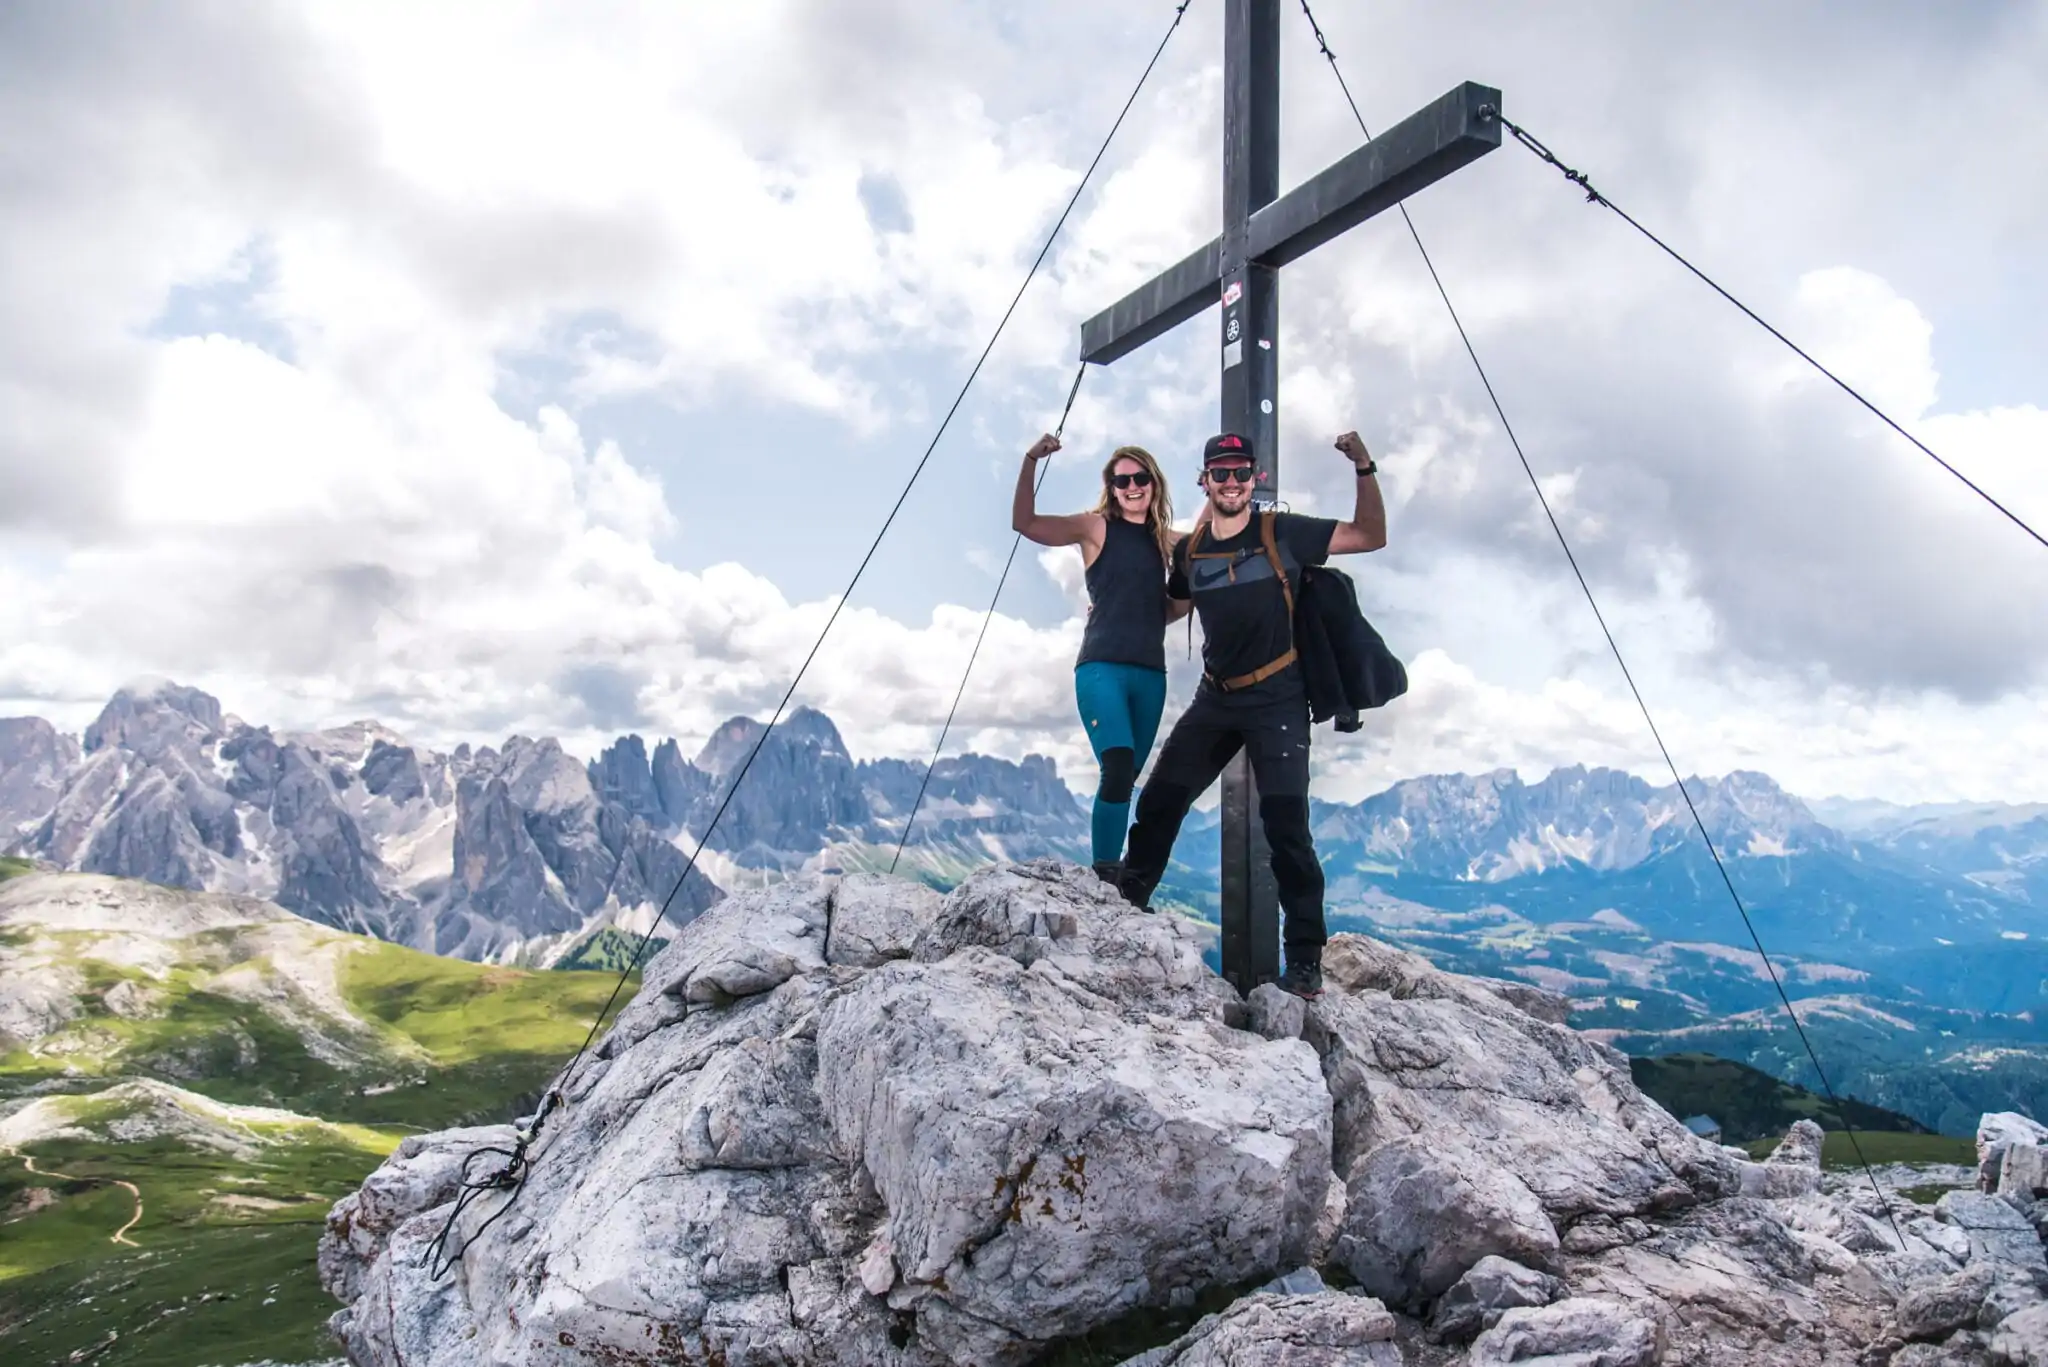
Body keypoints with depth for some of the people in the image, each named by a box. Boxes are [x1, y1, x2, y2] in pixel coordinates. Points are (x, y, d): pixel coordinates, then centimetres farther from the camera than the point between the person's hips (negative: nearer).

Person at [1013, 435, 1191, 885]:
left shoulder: (1165, 540, 13)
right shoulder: (1095, 527, 2)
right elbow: (1025, 523, -8)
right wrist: (1031, 462, -18)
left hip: (1150, 673, 5)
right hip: (1102, 667, -5)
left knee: (1127, 778, 9)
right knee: (1117, 768, -22)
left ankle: (1116, 875, 18)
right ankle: (1105, 873, -16)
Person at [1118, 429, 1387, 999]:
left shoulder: (1281, 533, -9)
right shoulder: (1189, 551, 4)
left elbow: (1371, 537, -13)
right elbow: (1165, 603, 25)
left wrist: (1364, 469, -23)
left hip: (1277, 701, -5)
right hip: (1215, 699, 5)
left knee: (1285, 826, -9)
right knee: (1158, 803, 9)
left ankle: (1305, 957, 4)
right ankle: (1125, 903, 31)